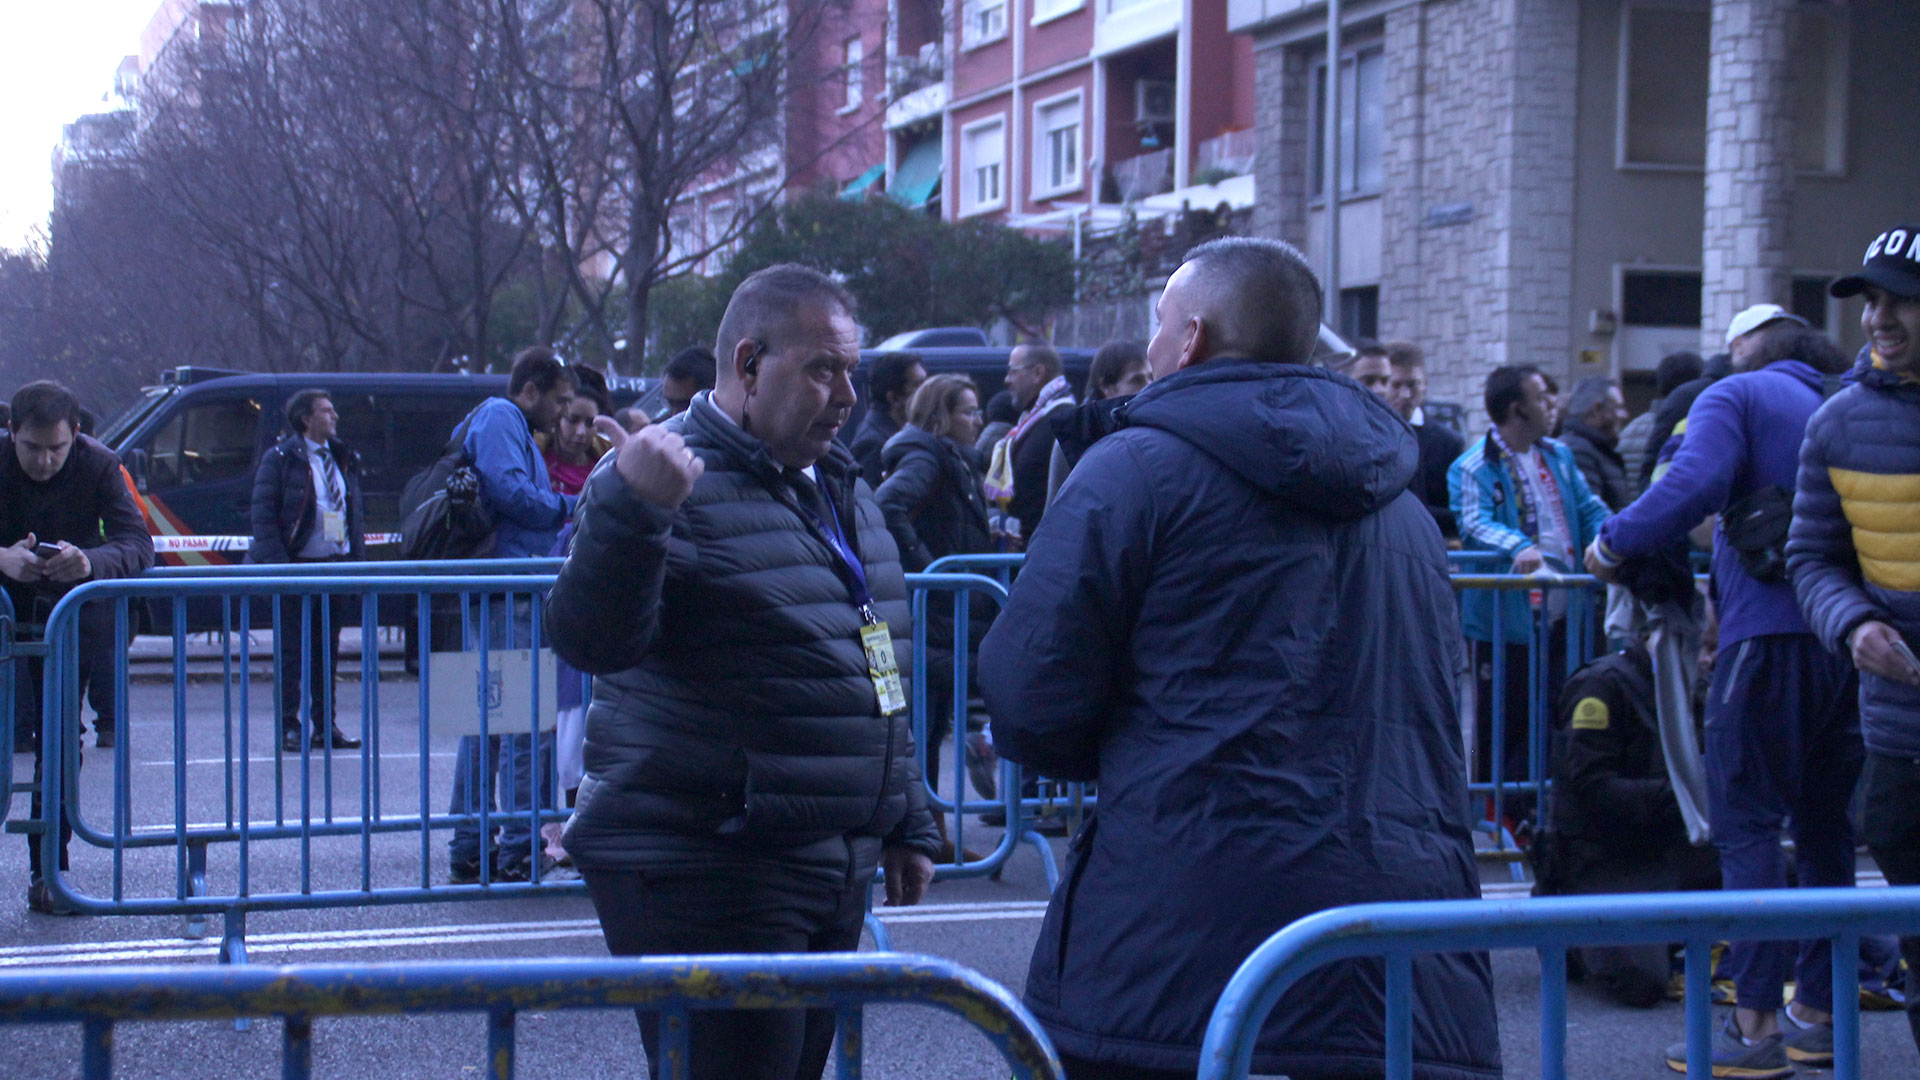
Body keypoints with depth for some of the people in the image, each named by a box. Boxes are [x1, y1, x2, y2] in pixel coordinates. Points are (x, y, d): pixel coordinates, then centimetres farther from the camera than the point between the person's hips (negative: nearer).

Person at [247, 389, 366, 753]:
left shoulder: (344, 460, 16)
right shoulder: (280, 459, -3)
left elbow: (357, 514, 20)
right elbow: (263, 515, -8)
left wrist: (357, 559, 9)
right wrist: (277, 566, -17)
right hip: (298, 567, -5)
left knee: (328, 650, 10)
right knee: (291, 651, -2)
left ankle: (325, 726, 15)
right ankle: (290, 727, 4)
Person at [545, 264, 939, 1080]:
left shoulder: (839, 486, 17)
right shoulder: (677, 481, -10)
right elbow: (591, 642, -24)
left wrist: (906, 824, 25)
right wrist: (629, 513, -39)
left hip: (831, 867, 9)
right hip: (701, 880, -8)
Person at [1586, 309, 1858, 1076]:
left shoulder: (1738, 396, 2)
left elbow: (1695, 484, -16)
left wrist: (1616, 543, -4)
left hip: (1772, 634, -7)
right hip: (1845, 639, 7)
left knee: (1747, 822, -5)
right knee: (1824, 825, 13)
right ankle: (1819, 1011, 19)